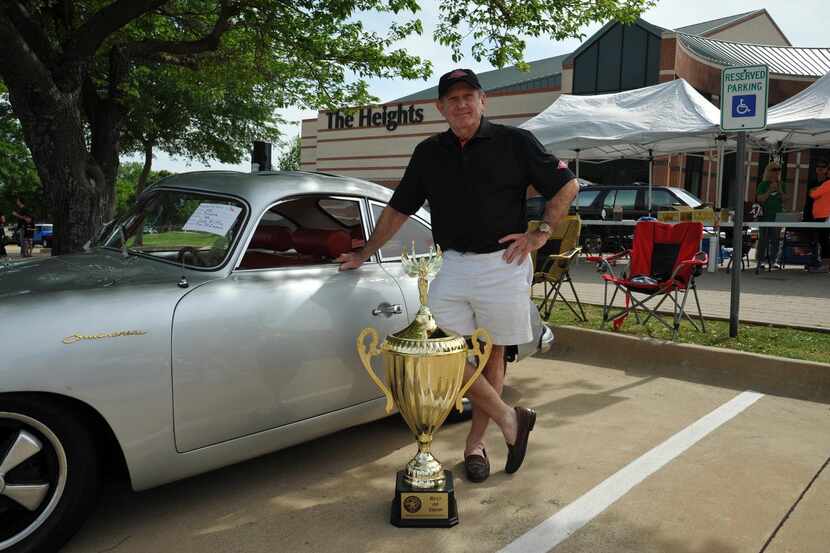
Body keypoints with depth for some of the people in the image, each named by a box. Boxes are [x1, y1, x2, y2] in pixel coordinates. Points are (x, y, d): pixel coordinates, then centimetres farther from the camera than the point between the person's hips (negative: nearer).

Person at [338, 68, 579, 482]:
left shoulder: (514, 142, -2)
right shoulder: (429, 153, 9)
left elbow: (566, 185, 4)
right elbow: (398, 209, 14)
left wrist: (541, 233, -5)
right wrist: (366, 253, 14)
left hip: (503, 264, -3)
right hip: (453, 264, 4)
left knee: (491, 355, 6)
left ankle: (475, 443, 23)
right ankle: (509, 419, 13)